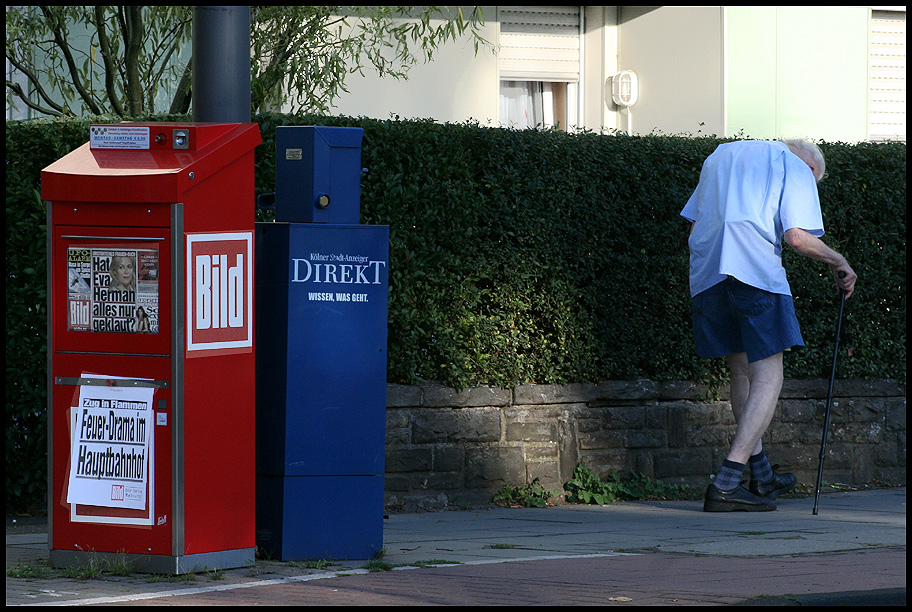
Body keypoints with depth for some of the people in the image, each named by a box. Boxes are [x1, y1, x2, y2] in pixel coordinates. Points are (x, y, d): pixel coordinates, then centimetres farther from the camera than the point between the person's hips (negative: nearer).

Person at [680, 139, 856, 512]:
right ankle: (725, 485, -17)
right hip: (756, 273, -7)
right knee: (768, 379, -4)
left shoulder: (722, 156, 27)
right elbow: (797, 236, -8)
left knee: (741, 372, 19)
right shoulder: (797, 170, 7)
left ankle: (761, 477, 28)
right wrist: (838, 262, 6)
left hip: (705, 276, 7)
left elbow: (693, 221, 21)